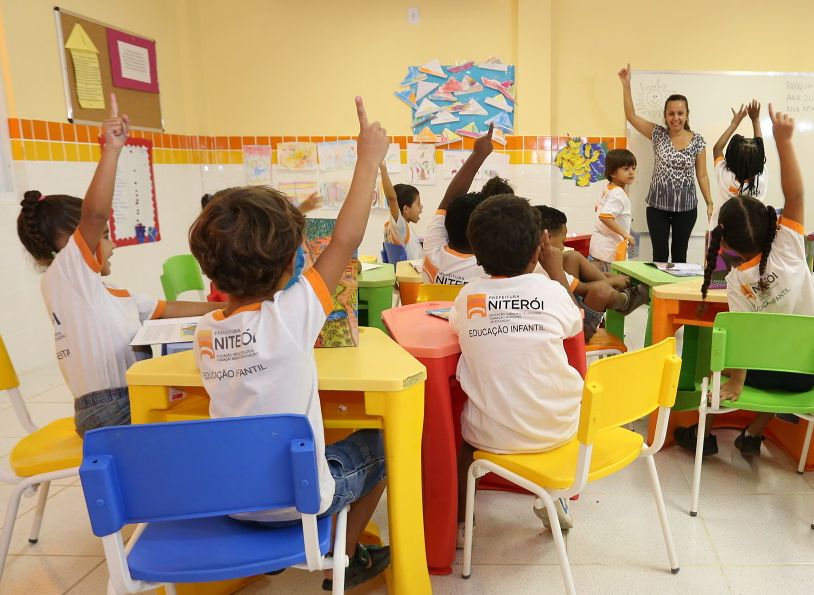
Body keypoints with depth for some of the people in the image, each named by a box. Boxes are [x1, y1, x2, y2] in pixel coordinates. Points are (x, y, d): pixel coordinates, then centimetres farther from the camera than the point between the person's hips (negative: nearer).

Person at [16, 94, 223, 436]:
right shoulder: (61, 276, -6)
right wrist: (112, 149, -26)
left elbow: (169, 309, 23)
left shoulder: (115, 296, 19)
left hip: (133, 404, 9)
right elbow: (95, 213, -22)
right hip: (108, 411, -9)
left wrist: (225, 307, 22)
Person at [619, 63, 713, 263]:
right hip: (658, 204, 0)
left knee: (679, 253, 11)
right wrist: (626, 84, -13)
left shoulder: (697, 141, -1)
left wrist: (710, 203, -1)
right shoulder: (658, 134, 0)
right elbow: (631, 115, -6)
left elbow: (702, 175, 3)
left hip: (686, 206, 1)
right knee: (659, 253, 3)